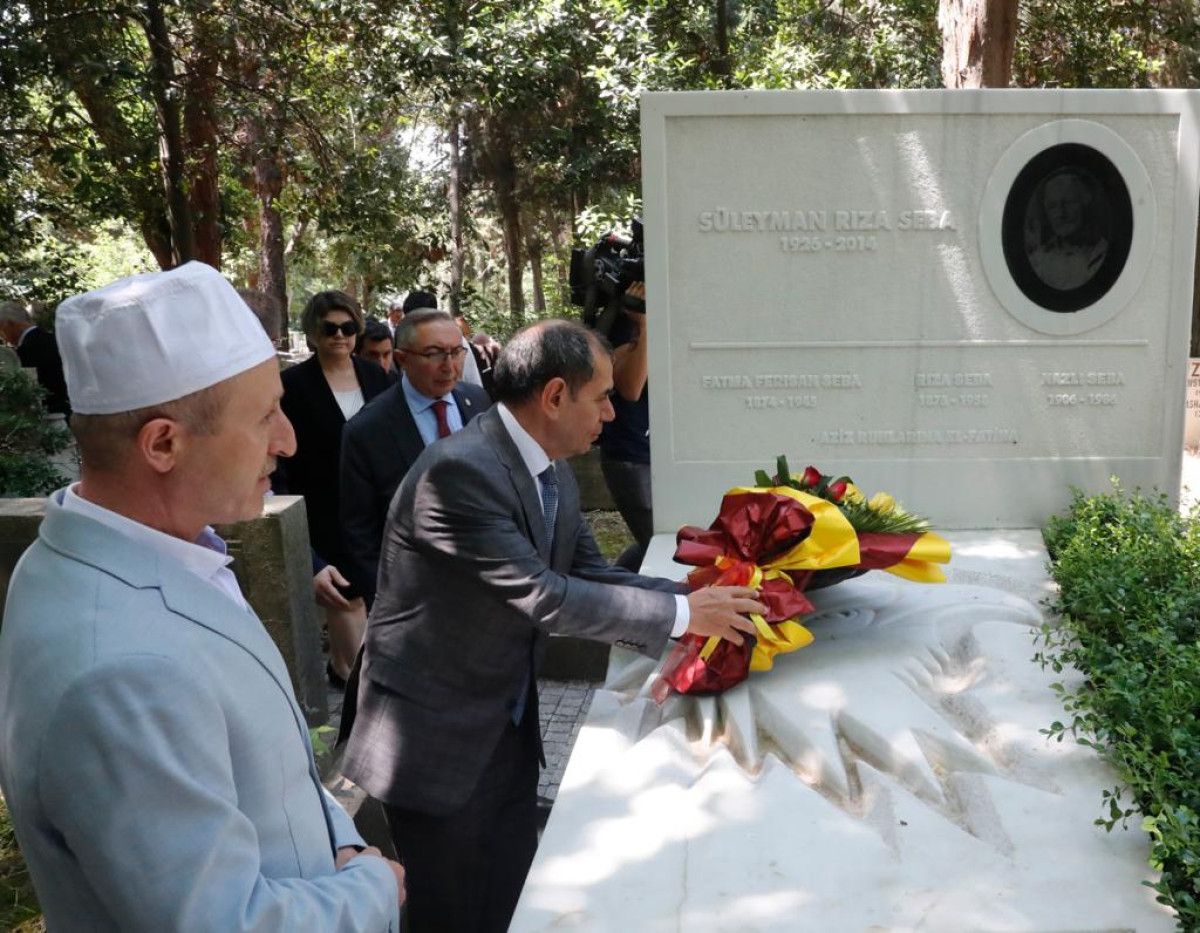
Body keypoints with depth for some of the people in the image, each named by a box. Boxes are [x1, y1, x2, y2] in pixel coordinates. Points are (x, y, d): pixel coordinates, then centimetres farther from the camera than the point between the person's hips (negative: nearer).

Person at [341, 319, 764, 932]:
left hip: (511, 733, 8)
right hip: (437, 740, -8)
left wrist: (701, 601, -5)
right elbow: (545, 597, -28)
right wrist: (682, 614, -21)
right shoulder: (459, 470, -26)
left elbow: (591, 574, 6)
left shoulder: (554, 476, 2)